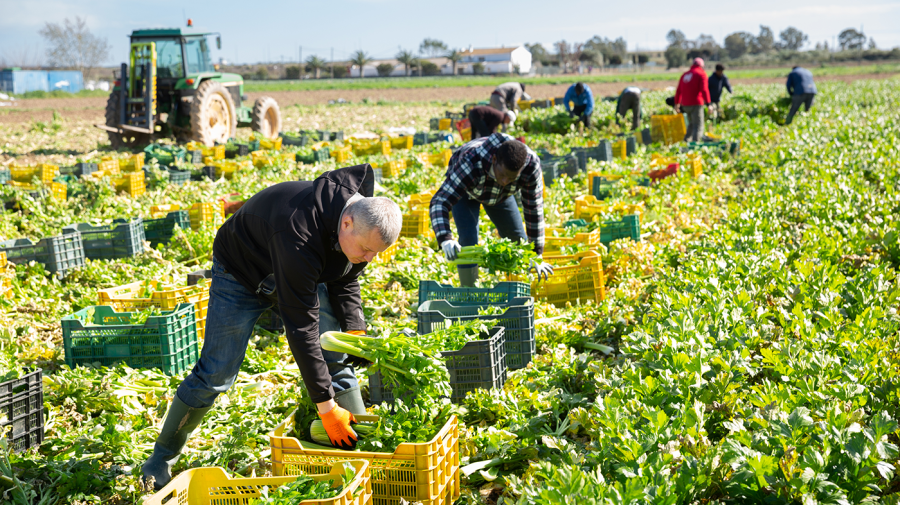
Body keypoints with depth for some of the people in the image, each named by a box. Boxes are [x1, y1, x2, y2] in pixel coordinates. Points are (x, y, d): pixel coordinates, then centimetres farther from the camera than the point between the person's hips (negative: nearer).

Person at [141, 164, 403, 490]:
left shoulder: (365, 221, -21)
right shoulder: (300, 236, -44)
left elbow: (345, 282, -2)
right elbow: (300, 328, -41)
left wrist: (355, 331, -18)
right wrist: (325, 406, -38)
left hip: (302, 271, 6)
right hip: (242, 272, -6)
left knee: (336, 359, -6)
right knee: (215, 374, -5)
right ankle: (161, 459, 13)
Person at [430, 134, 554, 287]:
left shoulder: (531, 165, -37)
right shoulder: (472, 163, -47)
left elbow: (534, 209, -26)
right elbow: (439, 203, -49)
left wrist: (537, 255, -22)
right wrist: (445, 240, -66)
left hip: (498, 194, 4)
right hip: (463, 189, -3)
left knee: (517, 240, 4)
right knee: (468, 240, -22)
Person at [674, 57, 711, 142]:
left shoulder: (684, 74, 18)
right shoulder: (701, 74, -1)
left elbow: (678, 91, 18)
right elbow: (704, 90, -12)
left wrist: (677, 104, 25)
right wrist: (708, 103, -15)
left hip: (685, 105, 6)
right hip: (696, 104, -6)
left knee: (692, 123, 24)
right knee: (698, 125, -5)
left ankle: (686, 139, 15)